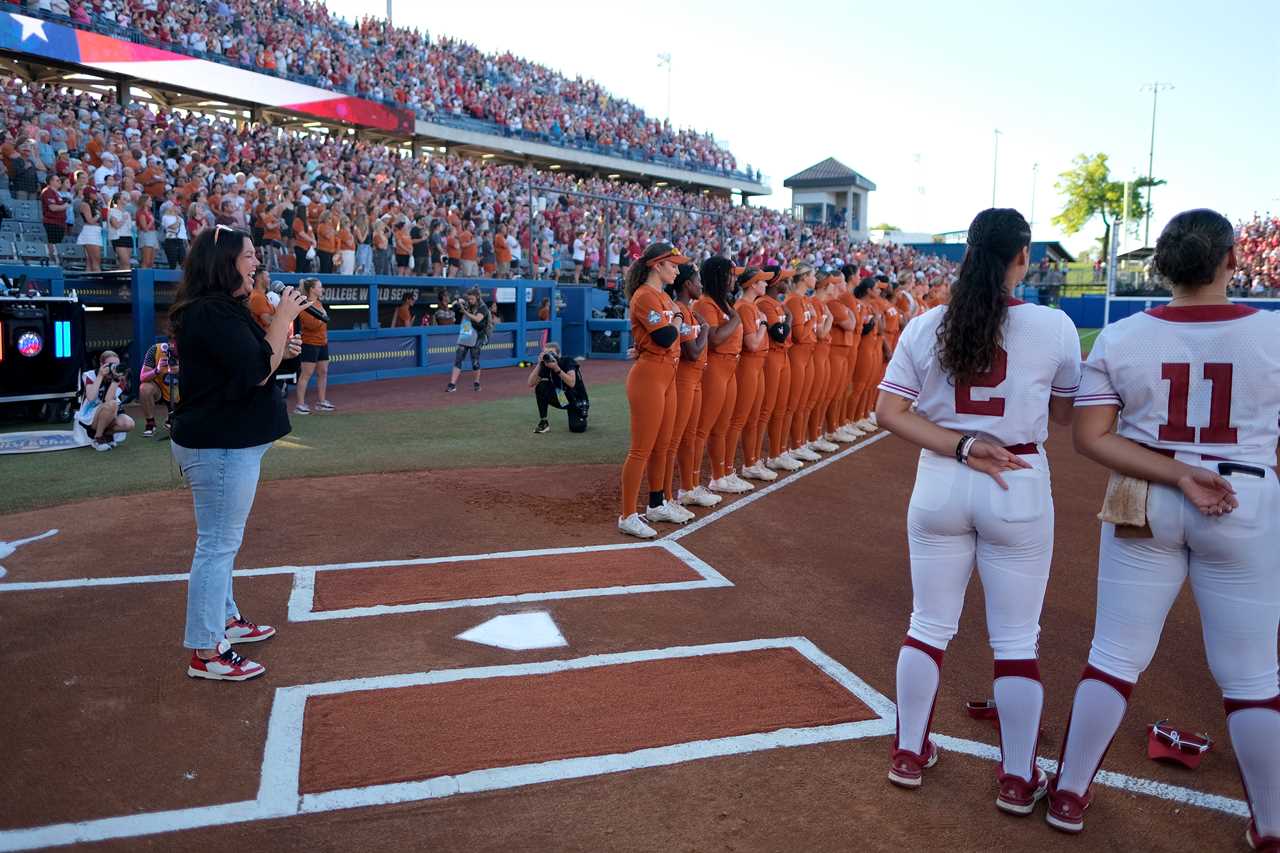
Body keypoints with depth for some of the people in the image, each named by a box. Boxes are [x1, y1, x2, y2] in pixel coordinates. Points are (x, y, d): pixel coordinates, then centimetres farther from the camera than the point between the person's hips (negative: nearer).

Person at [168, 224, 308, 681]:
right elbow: (256, 372, -25)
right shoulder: (213, 313, -20)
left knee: (222, 540, 22)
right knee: (218, 544, -4)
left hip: (223, 442, 11)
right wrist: (283, 318, -18)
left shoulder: (218, 309, 13)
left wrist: (277, 345, 7)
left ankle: (224, 618, 37)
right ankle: (205, 653, 4)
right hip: (221, 447, -11)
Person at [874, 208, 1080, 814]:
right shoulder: (1055, 327, -8)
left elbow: (890, 411, -6)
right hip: (1020, 490, -2)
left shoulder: (926, 327, -3)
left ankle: (909, 754, 27)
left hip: (939, 486, 2)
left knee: (928, 626, 15)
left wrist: (960, 446, -10)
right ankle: (1018, 779, 23)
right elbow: (1064, 416, 3)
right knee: (1016, 638, 11)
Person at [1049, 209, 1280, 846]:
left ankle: (1068, 795, 23)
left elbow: (1089, 437, -11)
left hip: (1143, 507, 1)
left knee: (1114, 655, 12)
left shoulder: (1120, 337, -7)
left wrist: (1177, 476, -13)